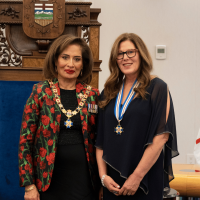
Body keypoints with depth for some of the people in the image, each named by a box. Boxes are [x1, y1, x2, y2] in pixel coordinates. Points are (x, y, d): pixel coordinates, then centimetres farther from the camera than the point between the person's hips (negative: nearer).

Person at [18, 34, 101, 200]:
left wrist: (102, 180, 6)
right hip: (49, 180, -1)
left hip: (84, 179, 2)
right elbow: (25, 140, -3)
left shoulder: (93, 95, 3)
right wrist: (29, 185, -7)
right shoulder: (40, 92, -2)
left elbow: (99, 140, 10)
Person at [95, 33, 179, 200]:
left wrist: (137, 176, -16)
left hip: (145, 181, -4)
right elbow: (100, 140, 7)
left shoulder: (157, 88, -5)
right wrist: (103, 175, -4)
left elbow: (161, 136, -13)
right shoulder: (109, 93, 9)